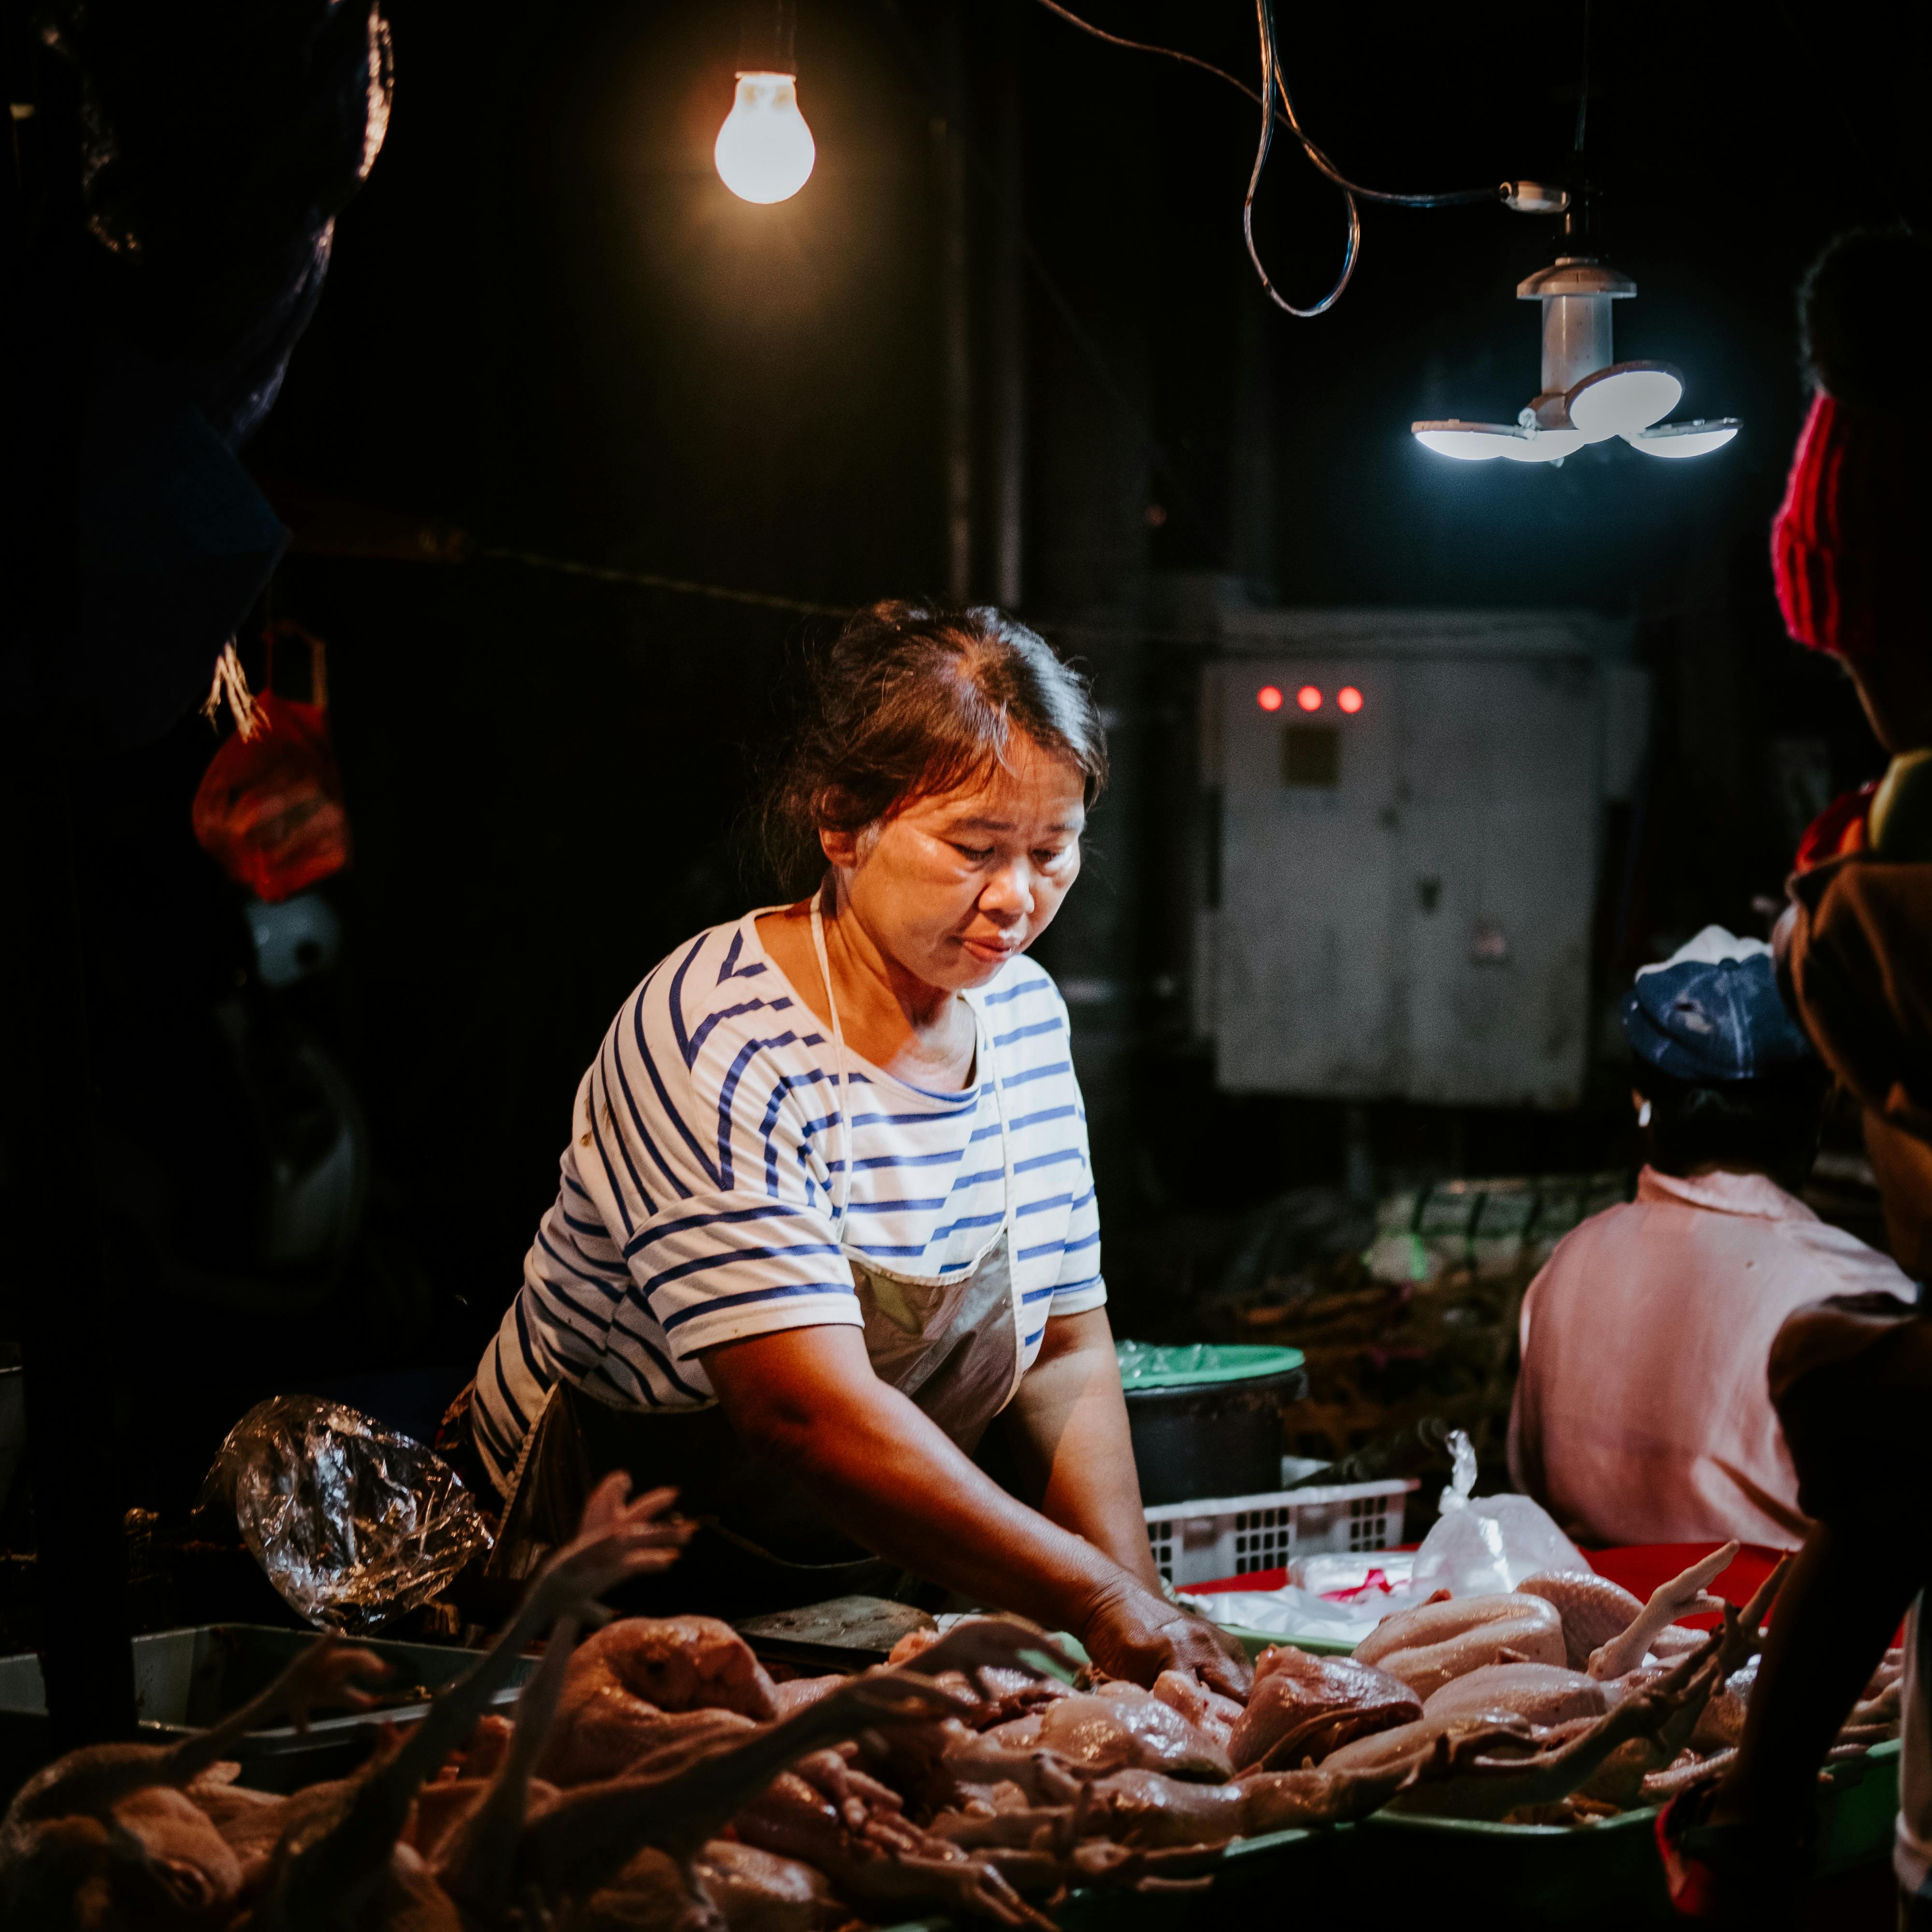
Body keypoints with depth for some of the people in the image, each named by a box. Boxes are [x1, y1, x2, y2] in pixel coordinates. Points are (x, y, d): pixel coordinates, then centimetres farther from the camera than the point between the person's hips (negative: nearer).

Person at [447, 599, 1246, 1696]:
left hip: (859, 1595, 6)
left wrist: (1143, 1610, -9)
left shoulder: (1022, 1010, 2)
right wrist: (1100, 1602, -34)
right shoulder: (716, 1042, -23)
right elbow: (811, 1409, -32)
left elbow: (1067, 1351, 6)